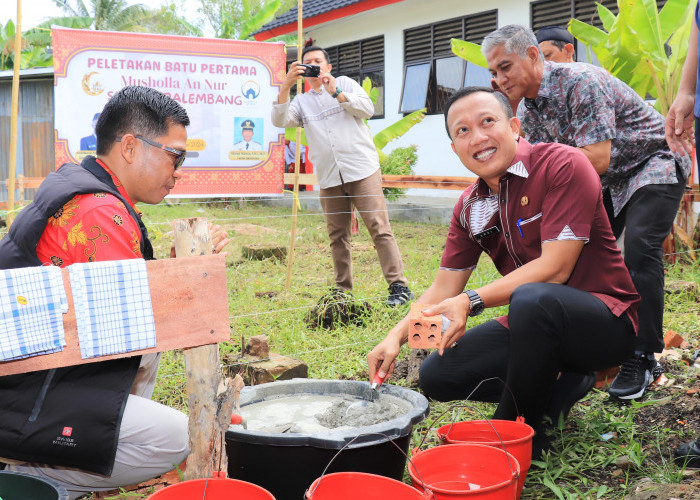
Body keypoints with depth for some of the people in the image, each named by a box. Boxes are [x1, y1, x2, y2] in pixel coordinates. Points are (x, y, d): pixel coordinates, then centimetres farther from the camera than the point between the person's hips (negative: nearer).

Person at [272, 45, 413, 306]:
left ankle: (398, 286, -9)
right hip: (329, 178, 4)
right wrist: (285, 87, -11)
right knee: (338, 236, 6)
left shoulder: (345, 83, 13)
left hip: (362, 170, -3)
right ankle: (343, 290, 15)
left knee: (379, 228, -10)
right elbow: (280, 121, 1)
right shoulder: (302, 102, 18)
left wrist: (336, 93, -9)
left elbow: (368, 108, -1)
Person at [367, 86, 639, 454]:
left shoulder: (563, 165, -17)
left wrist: (473, 301, -28)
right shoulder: (470, 206, 4)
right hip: (533, 326, 7)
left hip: (604, 320, -6)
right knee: (436, 375, -7)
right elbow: (443, 290, 6)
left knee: (532, 299, -39)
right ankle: (556, 386, 7)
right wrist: (396, 336, -11)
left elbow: (555, 268, -23)